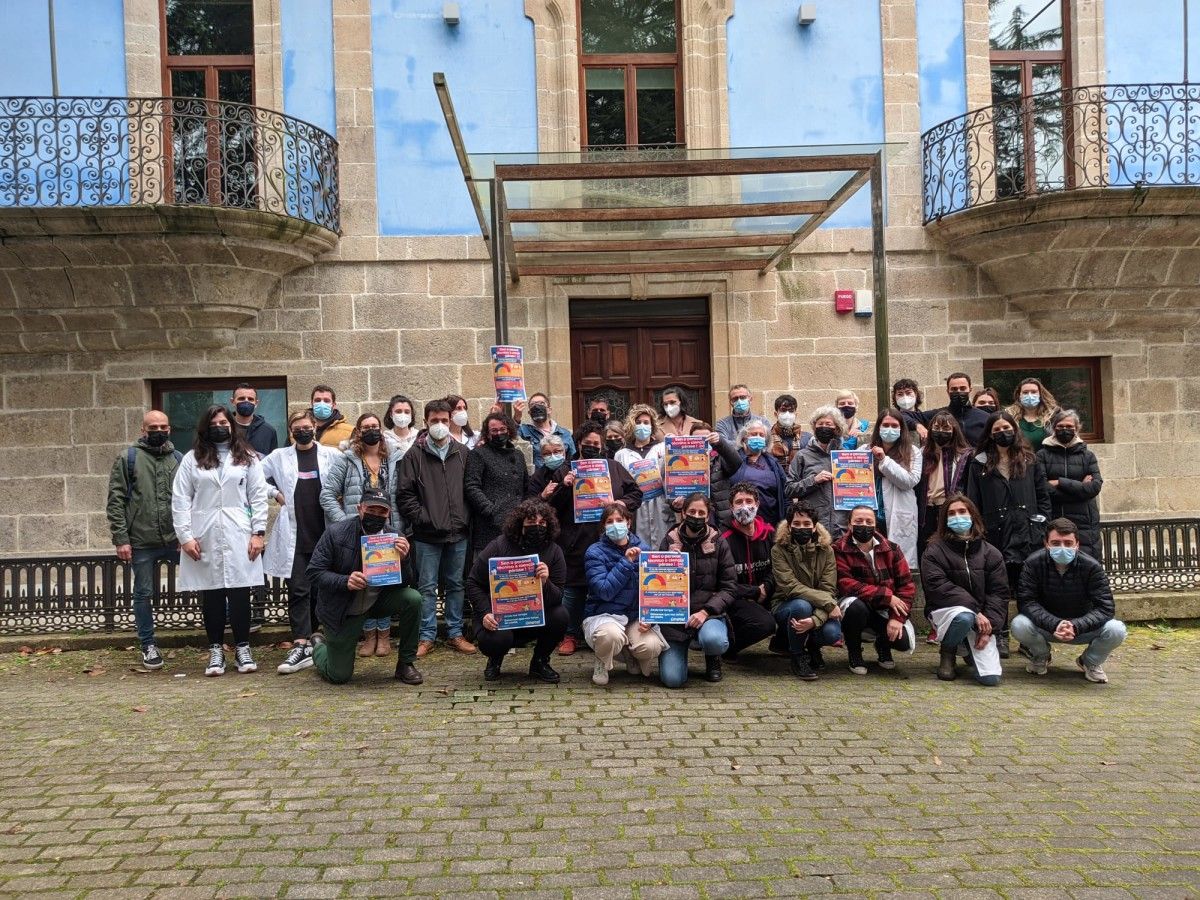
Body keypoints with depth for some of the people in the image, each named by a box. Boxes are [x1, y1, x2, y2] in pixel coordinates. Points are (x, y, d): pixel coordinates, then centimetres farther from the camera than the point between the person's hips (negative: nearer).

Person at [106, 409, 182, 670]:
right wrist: (120, 539, -9)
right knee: (143, 593, 8)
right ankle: (148, 645, 23)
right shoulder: (128, 458, 1)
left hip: (176, 540, 2)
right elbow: (115, 501, -3)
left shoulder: (179, 459, 8)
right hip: (141, 542, -1)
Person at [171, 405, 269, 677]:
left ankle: (243, 649, 11)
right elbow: (180, 500, 2)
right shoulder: (192, 459, 7)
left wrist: (258, 532, -4)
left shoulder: (248, 458, 8)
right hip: (204, 538, 0)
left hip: (239, 537, 0)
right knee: (211, 595, 6)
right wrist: (185, 536, -5)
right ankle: (216, 651, 14)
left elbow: (259, 497, 4)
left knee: (240, 593, 1)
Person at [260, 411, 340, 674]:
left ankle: (307, 638, 22)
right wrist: (274, 493, 3)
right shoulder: (279, 457, 7)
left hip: (325, 532, 0)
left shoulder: (331, 455, 4)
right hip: (294, 534, 0)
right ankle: (302, 645, -10)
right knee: (298, 590, -6)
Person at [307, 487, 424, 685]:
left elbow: (406, 582, -10)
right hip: (342, 609, -2)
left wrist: (403, 559, -31)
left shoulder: (395, 538, -13)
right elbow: (314, 572, -16)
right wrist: (345, 581, -33)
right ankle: (319, 645, 38)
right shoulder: (336, 533, -18)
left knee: (413, 599, -26)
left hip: (378, 601, 2)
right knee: (339, 676, 1)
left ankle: (405, 664, -6)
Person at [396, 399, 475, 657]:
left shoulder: (463, 453, 7)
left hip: (458, 532, 2)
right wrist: (421, 518, -9)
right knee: (427, 587, 4)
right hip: (427, 534, -2)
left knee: (456, 585, 10)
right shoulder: (415, 455, 0)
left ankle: (455, 634, 20)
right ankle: (427, 636, 13)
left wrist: (466, 520, 1)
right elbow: (404, 493, -2)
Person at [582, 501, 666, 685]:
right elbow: (604, 591, -18)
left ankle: (631, 656, 13)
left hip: (636, 616, 3)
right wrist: (626, 563, -19)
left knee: (652, 646, -26)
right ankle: (602, 665, 0)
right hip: (603, 615, -3)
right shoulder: (595, 552, -6)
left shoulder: (643, 548, 4)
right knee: (611, 635, -37)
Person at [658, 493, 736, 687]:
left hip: (708, 613, 0)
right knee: (672, 679, -14)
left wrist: (706, 612, -15)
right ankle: (677, 650, 23)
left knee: (714, 640, -36)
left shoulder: (718, 543, 2)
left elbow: (729, 587, -1)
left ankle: (713, 660, 4)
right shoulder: (669, 542, 4)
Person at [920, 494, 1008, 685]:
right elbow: (939, 588, -15)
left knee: (991, 677, -14)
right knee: (965, 617, -40)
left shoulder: (991, 553, 7)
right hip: (946, 610, -2)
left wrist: (989, 628, -14)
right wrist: (975, 611, -24)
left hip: (981, 618, 3)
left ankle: (970, 647, 23)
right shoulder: (934, 552, -3)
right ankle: (947, 652, -4)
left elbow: (999, 593, 0)